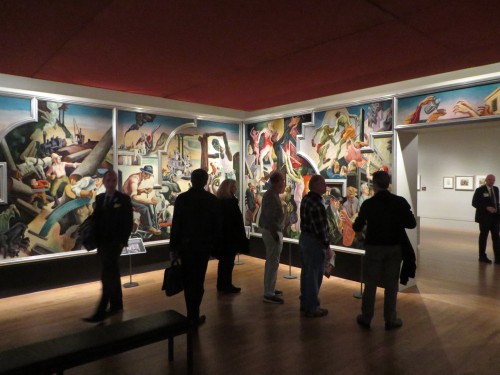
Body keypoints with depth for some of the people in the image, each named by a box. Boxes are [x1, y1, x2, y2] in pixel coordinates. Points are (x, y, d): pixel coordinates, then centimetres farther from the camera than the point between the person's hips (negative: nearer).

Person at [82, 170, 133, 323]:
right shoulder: (99, 198, 10)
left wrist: (122, 241, -14)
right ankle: (117, 305, 26)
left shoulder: (124, 199, -5)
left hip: (114, 242, -6)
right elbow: (95, 218, 10)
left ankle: (101, 311, -4)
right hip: (101, 242, 6)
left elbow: (128, 222, -8)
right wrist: (94, 238, -5)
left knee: (107, 277, -9)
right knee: (112, 274, 14)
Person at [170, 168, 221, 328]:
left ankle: (192, 316, 18)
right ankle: (194, 317, 10)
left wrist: (173, 247, 1)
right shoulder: (213, 200, -6)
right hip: (204, 246, 0)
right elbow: (217, 225, -2)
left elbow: (175, 224, -6)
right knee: (198, 281, 9)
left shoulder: (182, 198, -6)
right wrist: (216, 245, 10)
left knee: (188, 281, 13)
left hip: (185, 245, 1)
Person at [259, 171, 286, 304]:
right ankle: (269, 294, 0)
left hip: (270, 231, 11)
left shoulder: (270, 194, 12)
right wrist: (275, 234, -22)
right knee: (273, 262, -6)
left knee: (271, 261, 17)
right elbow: (270, 218, -24)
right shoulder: (272, 196, -19)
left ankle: (269, 289, 27)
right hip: (272, 232, -11)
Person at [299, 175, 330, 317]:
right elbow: (320, 228, -23)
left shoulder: (306, 198, 6)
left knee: (306, 272, 17)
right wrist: (327, 245, -14)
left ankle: (305, 303, 29)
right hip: (314, 241, -10)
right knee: (314, 275, 2)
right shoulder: (317, 204, -24)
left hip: (304, 237, 10)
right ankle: (312, 307, 13)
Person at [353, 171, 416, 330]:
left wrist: (362, 222, 19)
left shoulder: (368, 203, -10)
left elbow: (357, 227, -4)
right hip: (394, 248, 1)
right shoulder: (400, 202, -7)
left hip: (374, 248, -1)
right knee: (391, 285, 10)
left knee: (370, 284, 10)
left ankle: (366, 318, 19)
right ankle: (390, 320, 17)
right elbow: (412, 223, -4)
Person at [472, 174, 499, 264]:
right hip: (484, 217, -5)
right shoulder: (480, 190, -7)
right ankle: (482, 257, 16)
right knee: (483, 237, 6)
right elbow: (474, 203, -10)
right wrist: (487, 208, -19)